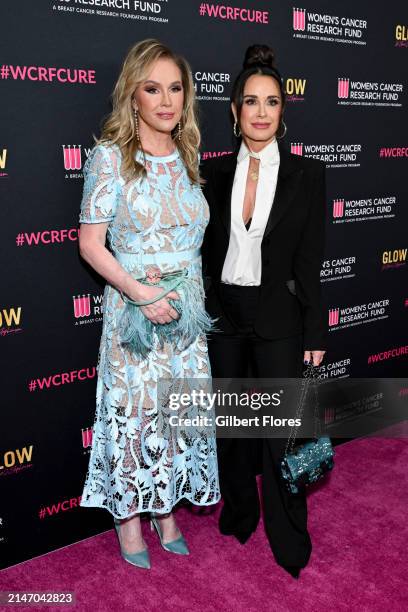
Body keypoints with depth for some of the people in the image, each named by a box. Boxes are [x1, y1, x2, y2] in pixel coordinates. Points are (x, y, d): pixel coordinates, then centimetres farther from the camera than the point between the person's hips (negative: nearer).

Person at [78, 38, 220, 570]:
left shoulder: (187, 156, 8)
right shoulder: (110, 155, -7)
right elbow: (90, 243, -10)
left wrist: (179, 282, 1)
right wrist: (140, 291, -20)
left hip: (186, 309, 5)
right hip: (133, 308, -5)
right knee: (132, 408, 5)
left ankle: (166, 509, 31)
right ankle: (129, 517, 25)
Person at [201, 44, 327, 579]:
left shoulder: (307, 174, -5)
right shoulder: (214, 173, 2)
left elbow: (311, 262, -5)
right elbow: (205, 250, 6)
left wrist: (315, 333, -5)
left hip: (277, 317, -3)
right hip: (222, 313, 3)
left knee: (281, 429, 5)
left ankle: (288, 537, 25)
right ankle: (238, 513, 38)